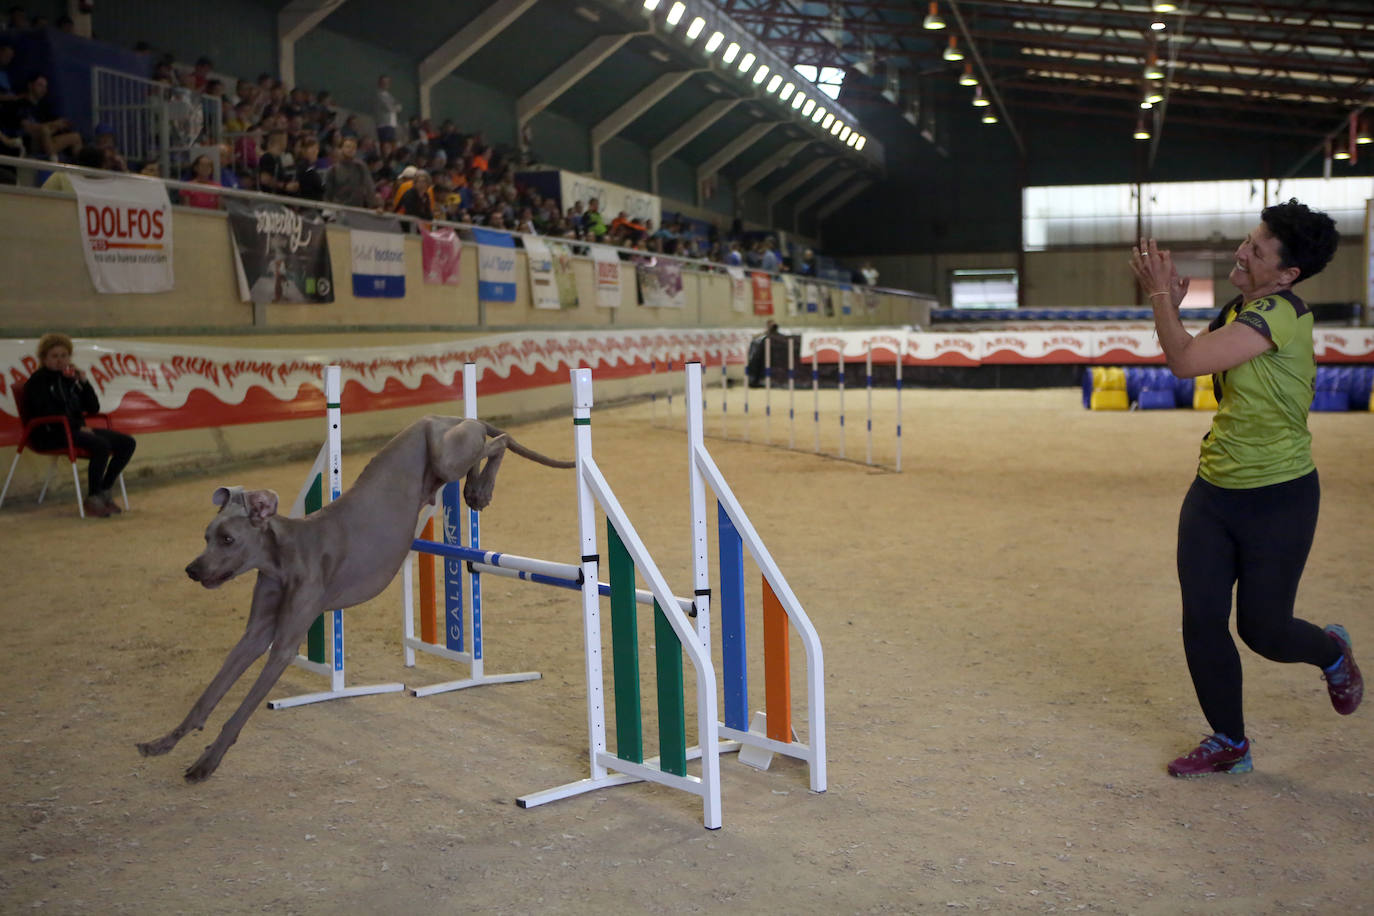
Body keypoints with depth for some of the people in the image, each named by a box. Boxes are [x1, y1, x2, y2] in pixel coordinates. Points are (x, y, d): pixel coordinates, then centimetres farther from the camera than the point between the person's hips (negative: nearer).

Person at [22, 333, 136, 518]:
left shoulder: (69, 379, 18)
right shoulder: (37, 381, -1)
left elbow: (93, 408, 12)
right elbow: (47, 414, -14)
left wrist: (84, 383, -1)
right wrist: (78, 427, -20)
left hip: (75, 431, 8)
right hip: (49, 435, -8)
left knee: (126, 443, -8)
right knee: (101, 445, -33)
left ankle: (104, 491, -2)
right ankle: (92, 499, -24)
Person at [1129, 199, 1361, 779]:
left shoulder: (1279, 314, -22)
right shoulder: (1240, 309, 6)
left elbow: (1186, 361, -29)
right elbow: (1201, 366, 19)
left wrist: (1161, 296, -13)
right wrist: (1170, 303, 5)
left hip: (1278, 498, -8)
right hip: (1213, 491, 8)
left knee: (1262, 629, 4)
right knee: (1201, 621, 4)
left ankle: (1332, 653, 40)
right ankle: (1228, 743, 21)